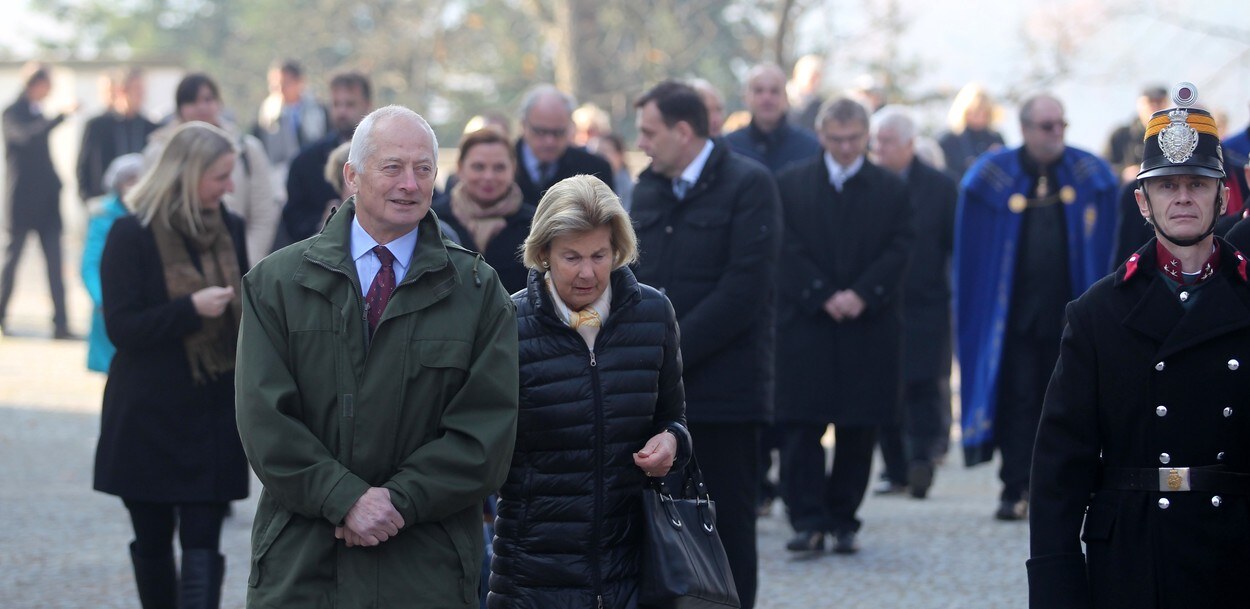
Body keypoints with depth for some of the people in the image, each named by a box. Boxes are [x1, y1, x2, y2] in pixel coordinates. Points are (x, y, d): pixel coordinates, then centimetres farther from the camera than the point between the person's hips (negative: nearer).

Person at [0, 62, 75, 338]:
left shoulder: (37, 113, 14)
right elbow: (25, 135, -28)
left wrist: (54, 184, 15)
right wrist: (60, 117, -37)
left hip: (46, 200, 6)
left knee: (55, 264, -3)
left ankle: (60, 323, -8)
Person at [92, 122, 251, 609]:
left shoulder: (229, 230, 5)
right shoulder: (133, 235, -9)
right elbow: (121, 327, -13)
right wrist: (191, 309, -23)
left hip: (214, 418, 3)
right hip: (150, 418, -3)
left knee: (202, 543, -7)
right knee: (153, 541, 11)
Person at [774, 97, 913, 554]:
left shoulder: (891, 191, 8)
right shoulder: (790, 185, 6)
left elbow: (898, 252, 1)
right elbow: (790, 250, -1)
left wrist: (860, 295, -13)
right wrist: (824, 297, -12)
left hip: (869, 325, 1)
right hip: (806, 324, -1)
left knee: (859, 430, 3)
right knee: (801, 425, -6)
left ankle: (843, 520, 12)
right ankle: (808, 520, -5)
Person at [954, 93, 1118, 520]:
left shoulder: (1089, 175, 3)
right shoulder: (994, 177, -1)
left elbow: (1102, 248, 5)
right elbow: (972, 254, 2)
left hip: (1068, 309, 1)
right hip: (1016, 310, -1)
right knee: (1018, 402, -3)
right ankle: (1015, 491, -1)